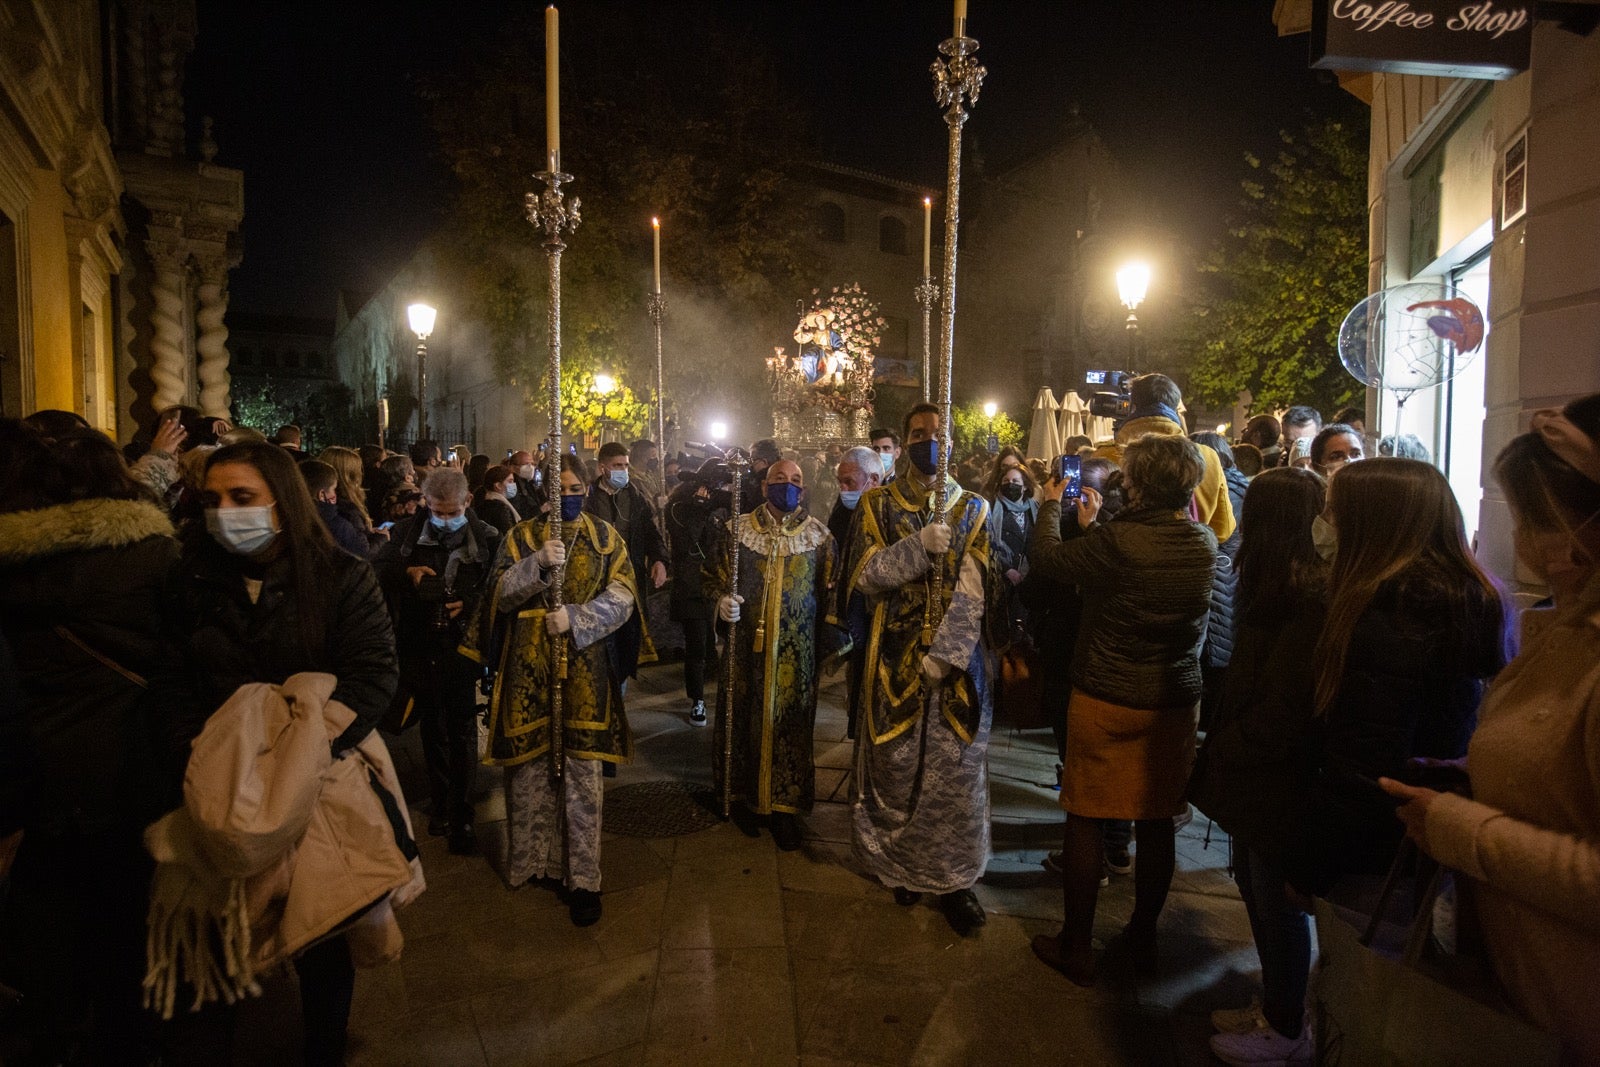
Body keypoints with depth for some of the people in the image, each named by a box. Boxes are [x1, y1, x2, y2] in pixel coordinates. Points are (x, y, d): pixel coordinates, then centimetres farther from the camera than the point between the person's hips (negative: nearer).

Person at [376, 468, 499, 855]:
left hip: (464, 646, -3)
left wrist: (472, 603, -18)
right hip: (420, 646, 3)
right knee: (433, 728, 16)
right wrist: (406, 572, -12)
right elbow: (377, 572, 6)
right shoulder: (407, 533, 1)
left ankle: (462, 815, 14)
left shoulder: (486, 538, -7)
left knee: (462, 731, 3)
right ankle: (440, 802, 33)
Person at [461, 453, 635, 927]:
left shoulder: (606, 538, 7)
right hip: (528, 670, 1)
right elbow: (501, 595, -5)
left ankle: (582, 876, 8)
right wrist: (539, 563, -20)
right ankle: (533, 857, 24)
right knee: (531, 766, 5)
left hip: (584, 670, 0)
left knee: (581, 771, 1)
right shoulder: (520, 537, 7)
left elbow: (622, 596, -4)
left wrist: (575, 618, -18)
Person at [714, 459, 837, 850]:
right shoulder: (738, 530, 1)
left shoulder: (820, 536, 1)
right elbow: (717, 579, 5)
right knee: (744, 718, 9)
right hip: (748, 647, 0)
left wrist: (829, 642, -1)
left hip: (797, 652, 0)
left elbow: (828, 593, 4)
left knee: (789, 724, 5)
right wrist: (722, 602, -17)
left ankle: (783, 806, 19)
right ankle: (743, 794, 28)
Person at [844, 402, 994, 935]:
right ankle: (901, 866, 26)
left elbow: (973, 591, -5)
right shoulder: (878, 504, 4)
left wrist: (943, 654, -16)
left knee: (955, 770, 3)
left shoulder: (972, 509, 4)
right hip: (896, 659, 0)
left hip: (957, 657, 0)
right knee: (897, 766, 7)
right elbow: (865, 575, -6)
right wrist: (920, 546, -19)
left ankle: (953, 877, 17)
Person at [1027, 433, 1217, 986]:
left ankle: (1076, 946, 20)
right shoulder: (1205, 543, -4)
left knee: (1085, 818, 9)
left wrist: (1052, 504, 8)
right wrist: (1092, 525, 19)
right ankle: (1143, 936, 33)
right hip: (1175, 700, 5)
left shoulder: (1116, 540, -23)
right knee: (1156, 821, 16)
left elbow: (1045, 557, -9)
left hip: (1105, 700, -5)